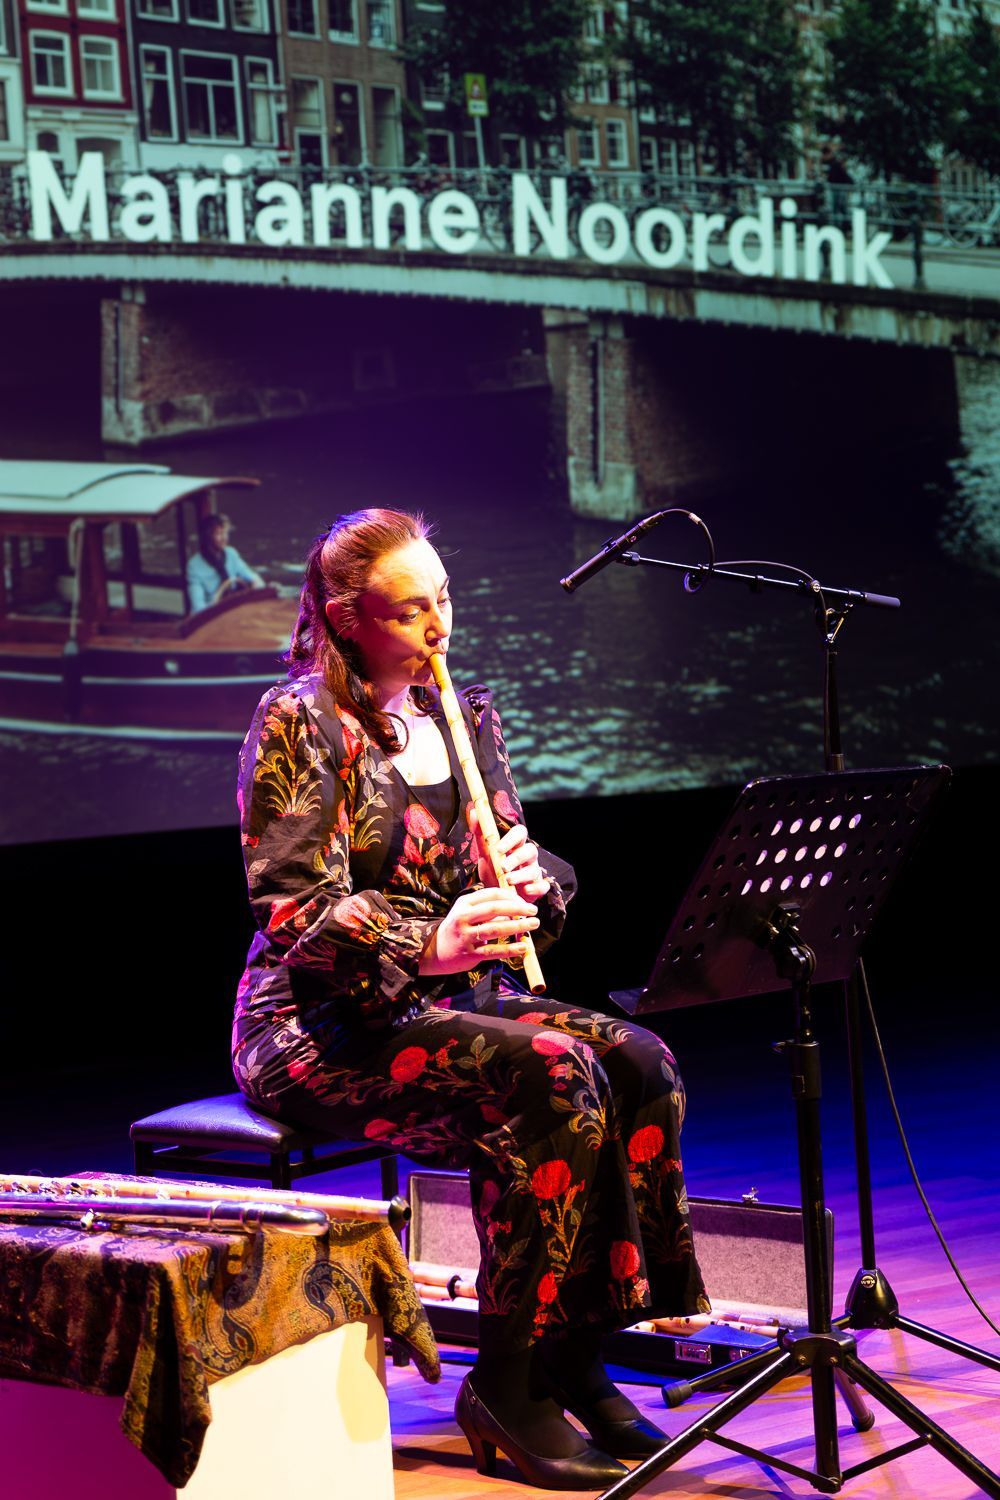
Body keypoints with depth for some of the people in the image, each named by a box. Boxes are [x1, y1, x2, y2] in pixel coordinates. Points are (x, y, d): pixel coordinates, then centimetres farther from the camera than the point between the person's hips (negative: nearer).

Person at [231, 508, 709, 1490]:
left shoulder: (463, 714, 14)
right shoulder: (300, 725, -9)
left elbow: (534, 873, 17)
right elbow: (293, 911, -16)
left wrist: (529, 880, -8)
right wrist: (429, 947, -32)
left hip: (454, 998, 7)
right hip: (319, 1029, -7)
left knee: (639, 1063, -17)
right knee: (553, 1077, -29)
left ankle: (578, 1353, -11)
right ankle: (507, 1387, -20)